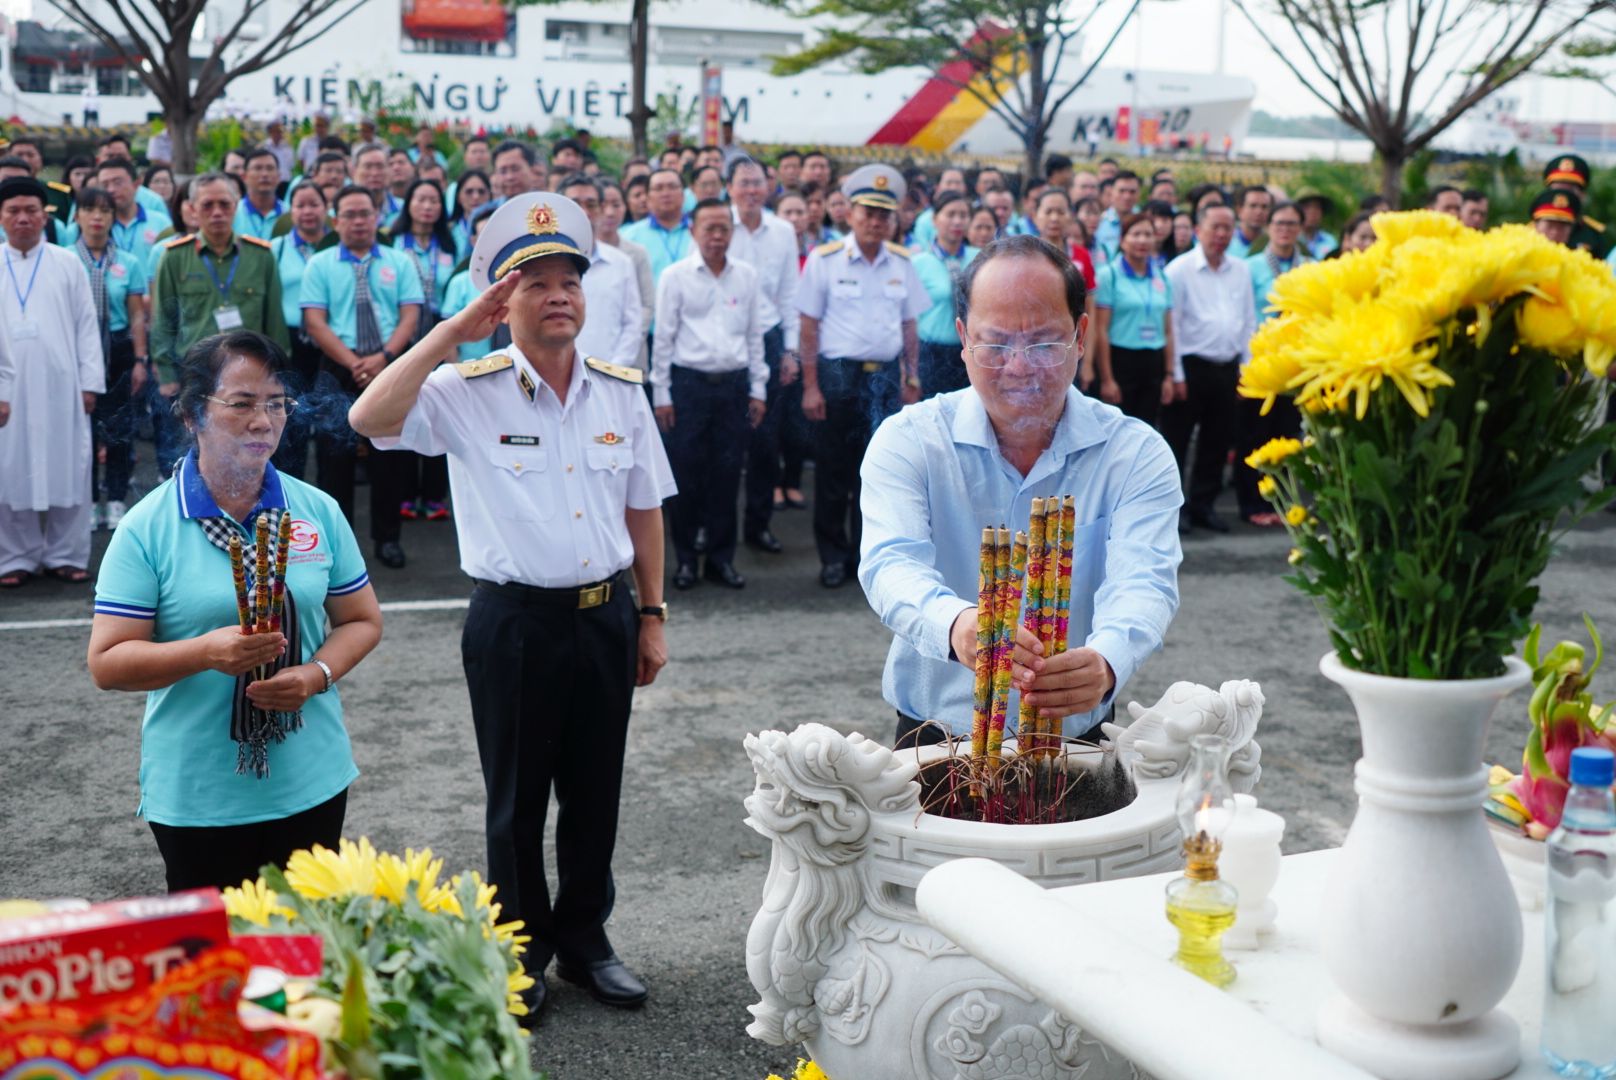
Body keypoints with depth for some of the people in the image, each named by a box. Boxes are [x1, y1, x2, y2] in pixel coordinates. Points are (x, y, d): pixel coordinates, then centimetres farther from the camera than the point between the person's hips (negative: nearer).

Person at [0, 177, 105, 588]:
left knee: (68, 472, 1)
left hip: (61, 386, 0)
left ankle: (65, 555, 12)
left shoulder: (67, 263, 7)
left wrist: (90, 383, -1)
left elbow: (87, 326, 6)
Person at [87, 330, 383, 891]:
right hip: (195, 797, -3)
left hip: (312, 784, 3)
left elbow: (362, 619, 9)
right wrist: (207, 651, -24)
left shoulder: (318, 512, 3)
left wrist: (316, 674, -11)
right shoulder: (147, 528, -6)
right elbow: (106, 663, -8)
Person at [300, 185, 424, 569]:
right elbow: (315, 322, -4)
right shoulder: (320, 265, 5)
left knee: (391, 454, 3)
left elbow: (410, 317, 0)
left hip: (391, 367, 1)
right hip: (339, 369, -1)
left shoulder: (399, 263, 8)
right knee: (336, 454, 1)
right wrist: (354, 362, -15)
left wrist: (383, 357, -16)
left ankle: (387, 538, 13)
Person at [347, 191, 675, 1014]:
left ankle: (584, 940, 33)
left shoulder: (622, 394, 5)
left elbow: (643, 511, 11)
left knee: (596, 791, 15)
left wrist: (651, 617, 10)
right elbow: (370, 419, -24)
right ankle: (521, 954, 28)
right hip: (515, 623, -3)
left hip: (605, 617, 3)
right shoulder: (468, 392, -7)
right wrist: (451, 333, -21)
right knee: (516, 800, 11)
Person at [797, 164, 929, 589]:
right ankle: (833, 556, 16)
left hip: (885, 375, 3)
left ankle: (867, 554, 17)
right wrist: (810, 386, -8)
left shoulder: (901, 263, 8)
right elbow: (809, 325, -3)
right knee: (833, 470, 4)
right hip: (838, 374, -3)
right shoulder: (825, 260, -3)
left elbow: (909, 325, 13)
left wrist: (912, 379, 8)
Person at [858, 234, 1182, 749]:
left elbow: (1143, 581, -15)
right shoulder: (906, 440, -2)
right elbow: (891, 563, -18)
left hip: (1077, 741, 1)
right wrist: (954, 624, -42)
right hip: (936, 739, -1)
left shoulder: (1137, 453, 0)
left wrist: (1105, 662, -39)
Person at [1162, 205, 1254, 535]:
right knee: (1177, 439, 0)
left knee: (1218, 440, 10)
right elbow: (1170, 323, -8)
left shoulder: (1241, 271, 10)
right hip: (1191, 365, -5)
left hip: (1227, 368, 5)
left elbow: (1249, 321, 14)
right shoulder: (1179, 269, -5)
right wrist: (1175, 374, -11)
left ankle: (1203, 504, 21)